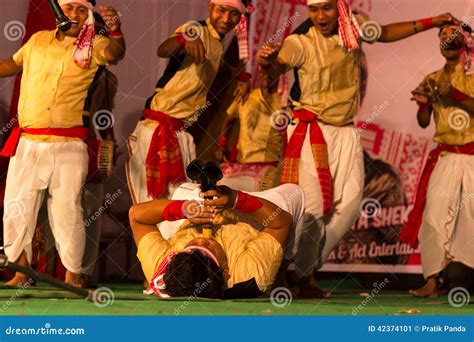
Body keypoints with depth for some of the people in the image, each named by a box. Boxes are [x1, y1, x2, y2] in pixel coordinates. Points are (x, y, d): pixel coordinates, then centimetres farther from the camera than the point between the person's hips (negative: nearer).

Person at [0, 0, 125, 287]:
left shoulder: (94, 46, 3)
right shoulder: (38, 41, 14)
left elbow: (115, 53, -19)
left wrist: (115, 29, -38)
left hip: (68, 147, -3)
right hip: (28, 144, 4)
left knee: (67, 211, -5)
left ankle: (72, 277, 4)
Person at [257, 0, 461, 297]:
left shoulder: (354, 26, 3)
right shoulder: (301, 41, -14)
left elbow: (385, 33, 22)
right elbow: (277, 67, -30)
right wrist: (267, 61, -55)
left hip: (346, 132, 6)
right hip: (311, 130, -6)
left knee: (349, 204, 2)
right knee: (311, 205, -14)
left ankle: (306, 269, 10)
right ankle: (296, 276, -2)